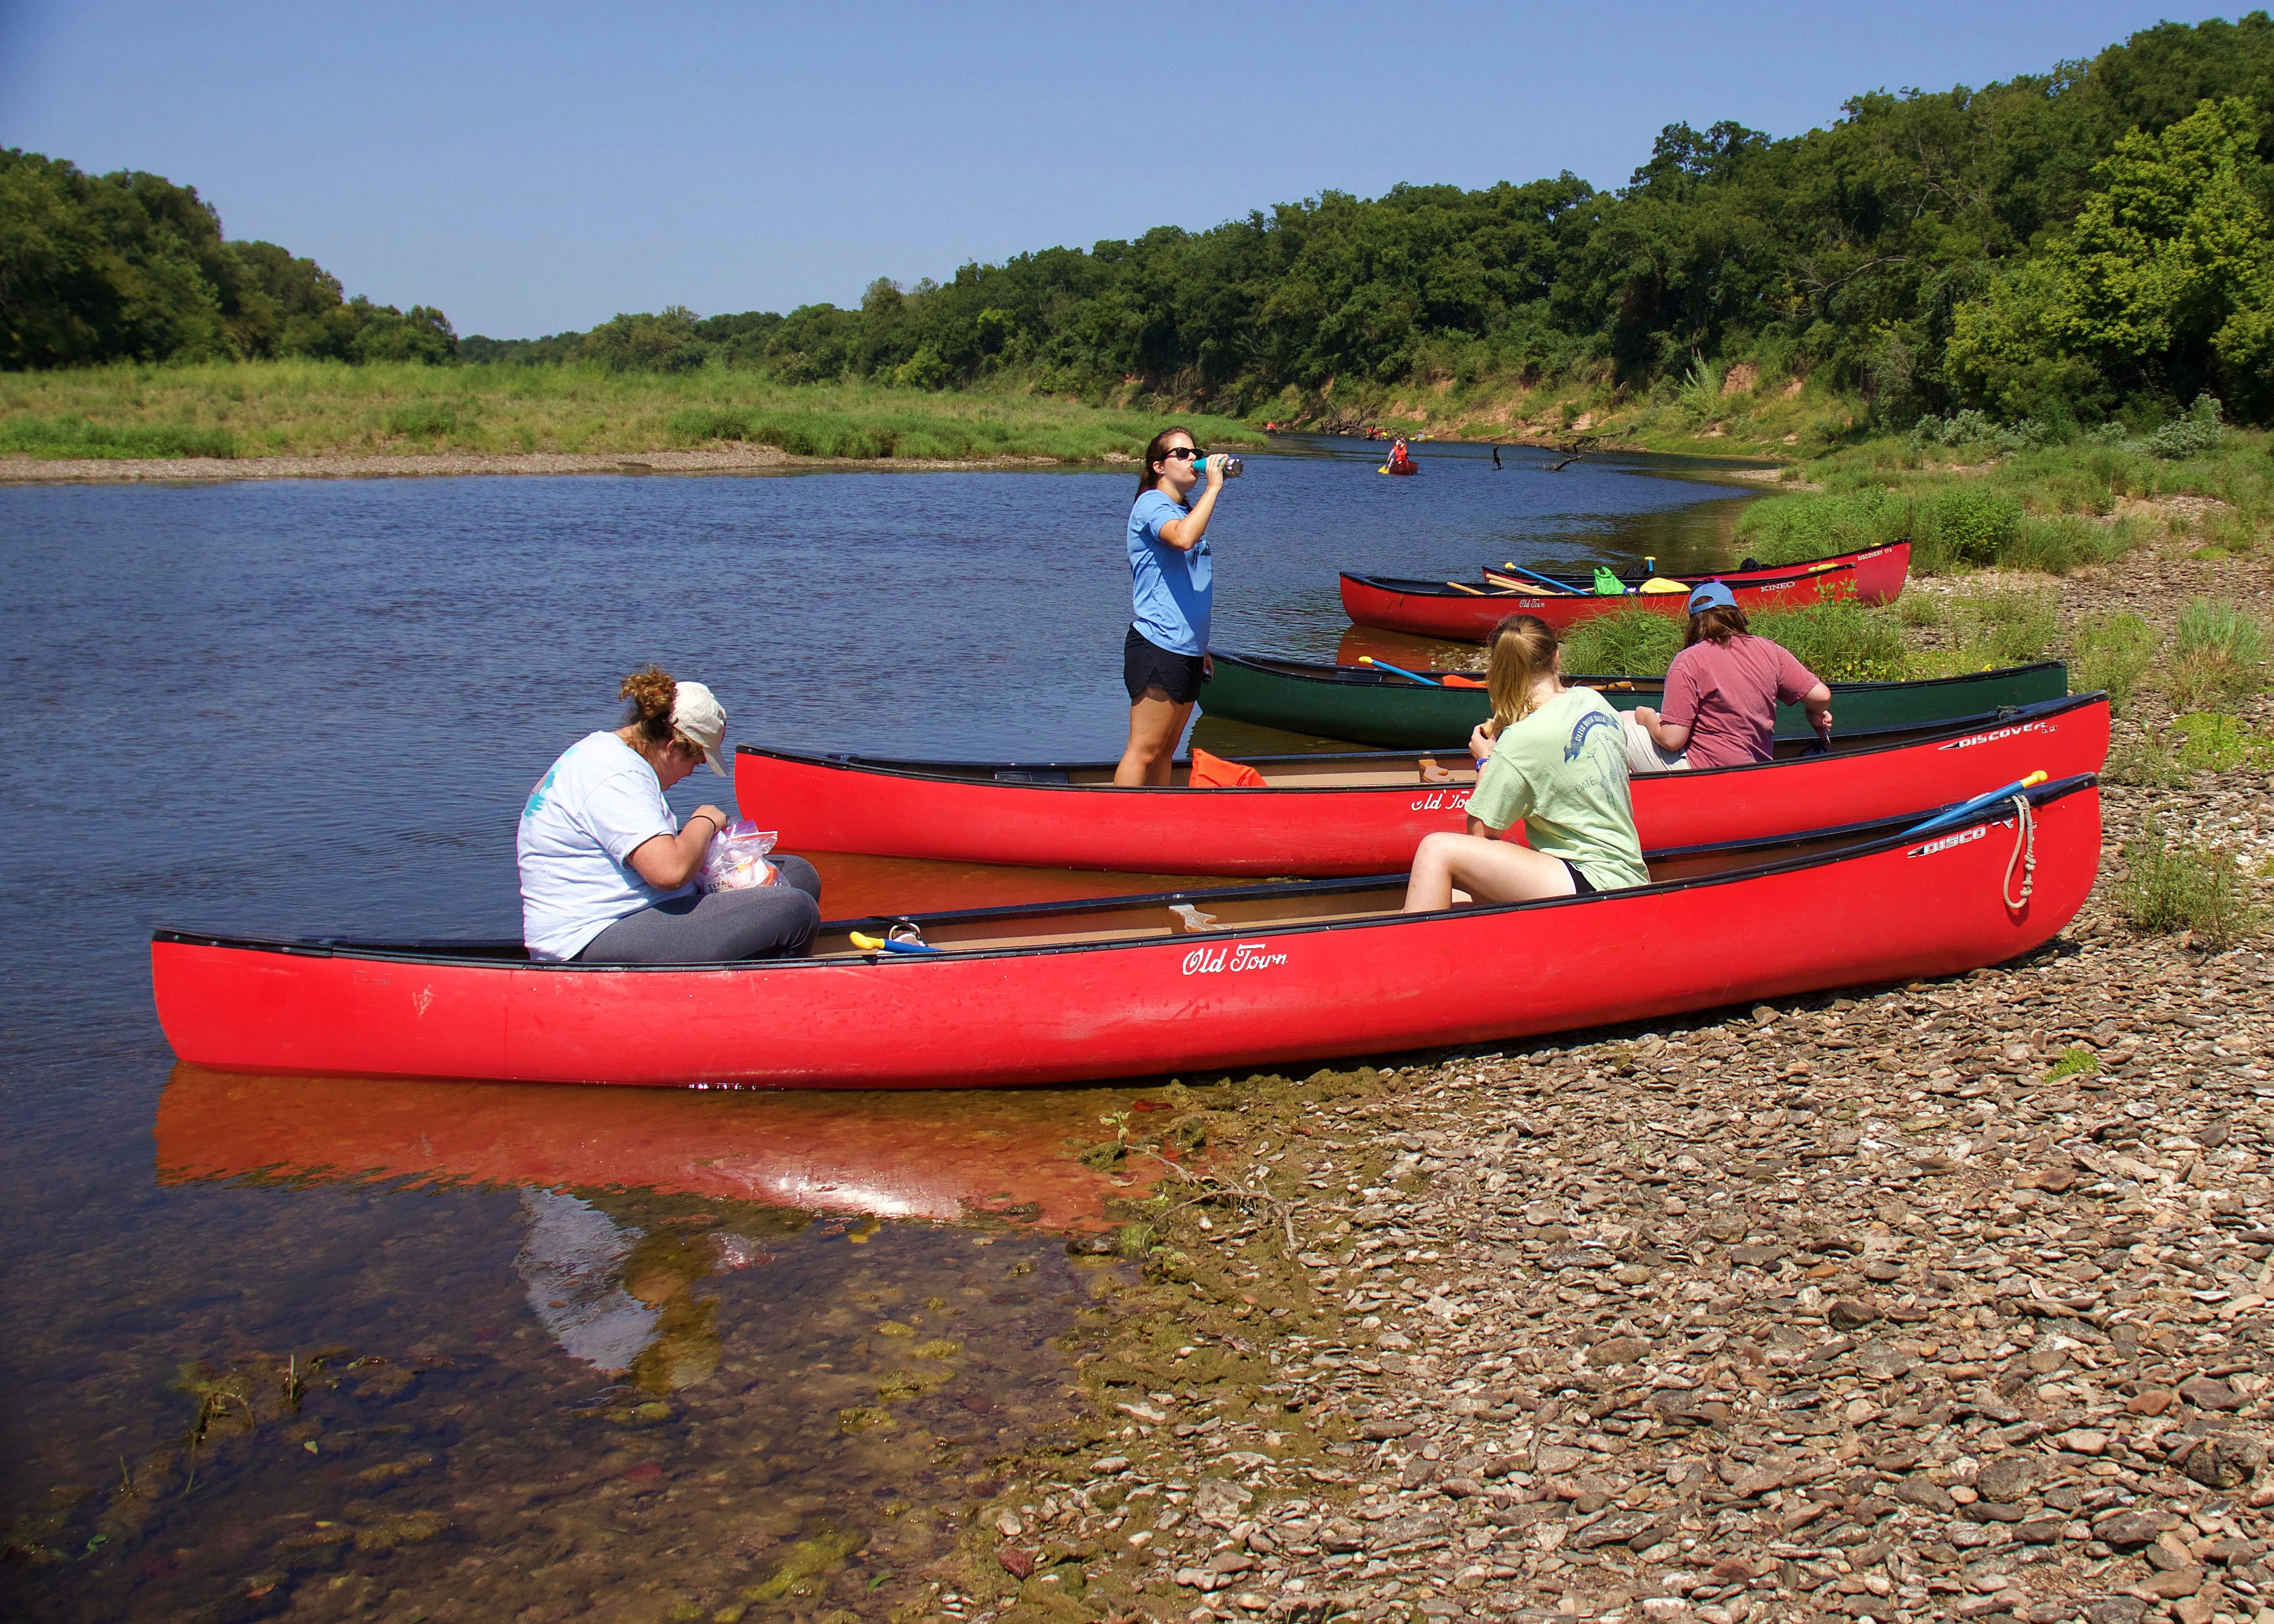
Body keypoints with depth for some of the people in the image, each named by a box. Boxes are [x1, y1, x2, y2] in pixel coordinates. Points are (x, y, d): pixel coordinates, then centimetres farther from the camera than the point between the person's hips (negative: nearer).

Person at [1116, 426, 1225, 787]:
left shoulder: (1187, 510, 19)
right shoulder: (1152, 504, -9)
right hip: (1158, 647, -9)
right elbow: (1183, 538, -33)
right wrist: (1213, 487, -24)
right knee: (1145, 751, -9)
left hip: (1185, 649, 9)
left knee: (1166, 750, 11)